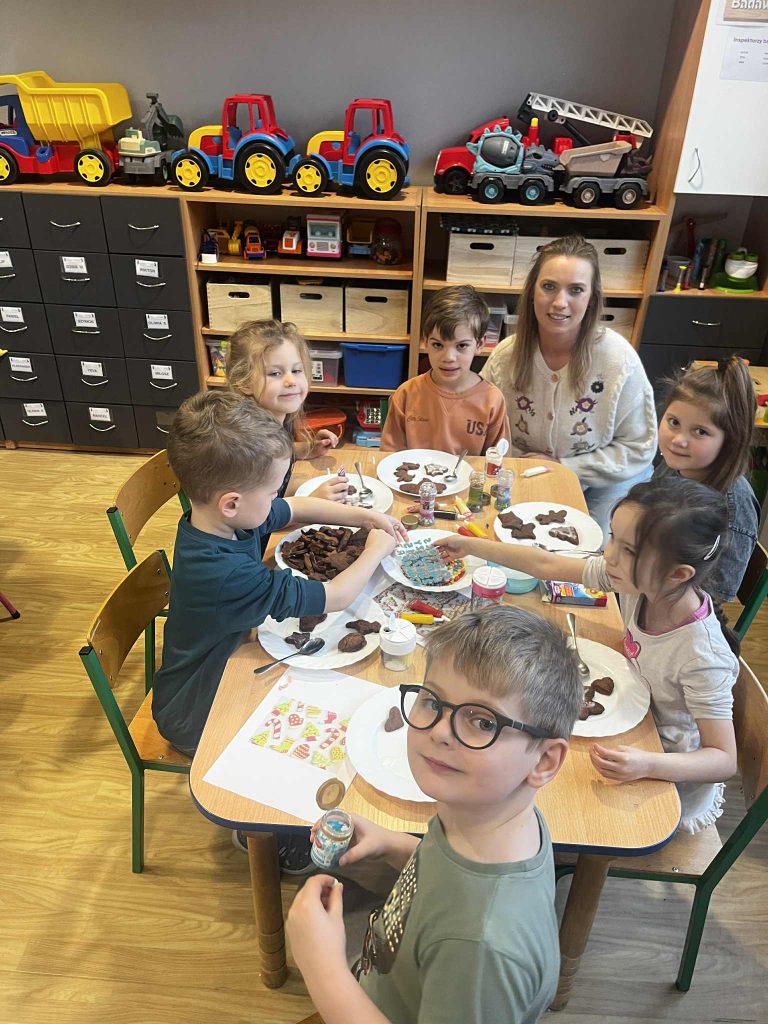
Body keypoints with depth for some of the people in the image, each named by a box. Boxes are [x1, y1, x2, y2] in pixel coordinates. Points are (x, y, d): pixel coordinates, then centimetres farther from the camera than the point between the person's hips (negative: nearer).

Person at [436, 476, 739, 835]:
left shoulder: (703, 656, -36)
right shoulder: (641, 581, -20)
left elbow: (725, 759, -27)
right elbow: (548, 566, -10)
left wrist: (646, 765, -46)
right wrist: (471, 546, -4)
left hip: (673, 781, -5)